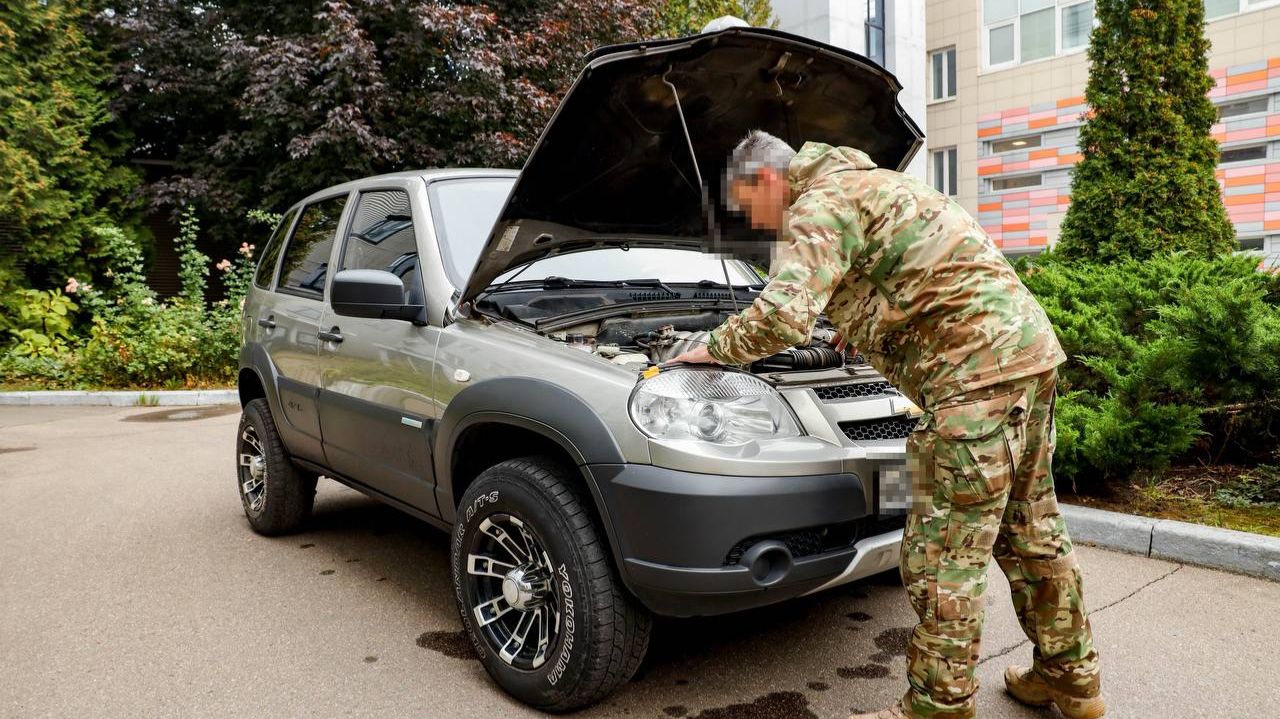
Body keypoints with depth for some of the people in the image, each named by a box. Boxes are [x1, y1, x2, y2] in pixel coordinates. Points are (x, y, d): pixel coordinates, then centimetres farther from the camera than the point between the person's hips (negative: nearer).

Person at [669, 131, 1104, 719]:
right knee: (1030, 529, 20)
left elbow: (782, 316, -24)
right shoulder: (861, 184, 23)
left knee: (943, 556, -3)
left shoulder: (821, 203, -9)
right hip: (1029, 350, 11)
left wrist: (716, 348, -6)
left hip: (978, 367, -11)